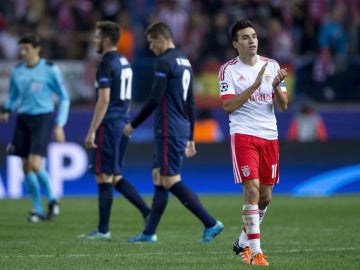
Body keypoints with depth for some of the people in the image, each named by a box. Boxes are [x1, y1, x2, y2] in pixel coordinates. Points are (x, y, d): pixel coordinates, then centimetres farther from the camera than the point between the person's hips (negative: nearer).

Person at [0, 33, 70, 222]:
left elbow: (64, 98, 0)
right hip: (23, 119, 5)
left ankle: (52, 199, 6)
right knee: (26, 167, 2)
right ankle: (38, 210, 13)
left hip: (43, 119, -5)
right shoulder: (17, 71, 7)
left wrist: (60, 125, -7)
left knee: (35, 164, -17)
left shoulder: (50, 70, -6)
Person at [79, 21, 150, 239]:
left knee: (103, 177, -3)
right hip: (123, 124, 9)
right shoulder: (124, 63, 15)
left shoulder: (107, 65, -13)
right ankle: (148, 213, 4)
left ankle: (103, 230, 1)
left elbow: (104, 100, -19)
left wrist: (91, 131, -17)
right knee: (115, 177, 14)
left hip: (109, 125, -9)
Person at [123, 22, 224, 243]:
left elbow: (154, 99, -17)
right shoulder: (185, 61, 16)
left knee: (171, 181, -8)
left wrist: (133, 125, -8)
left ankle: (211, 224, -12)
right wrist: (190, 138, 23)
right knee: (158, 178, 12)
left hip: (169, 132, -10)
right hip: (182, 131, 10)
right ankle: (150, 233, 14)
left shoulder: (165, 62, -13)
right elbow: (191, 103, 20)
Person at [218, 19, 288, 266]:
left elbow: (283, 106, 5)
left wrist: (276, 86, -15)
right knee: (252, 190, -17)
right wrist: (255, 85, -20)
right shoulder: (228, 70, -2)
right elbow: (228, 106, -13)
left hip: (269, 136, 5)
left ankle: (244, 242, 30)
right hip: (243, 134, -5)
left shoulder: (272, 66, 8)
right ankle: (255, 252, -15)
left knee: (265, 197, 9)